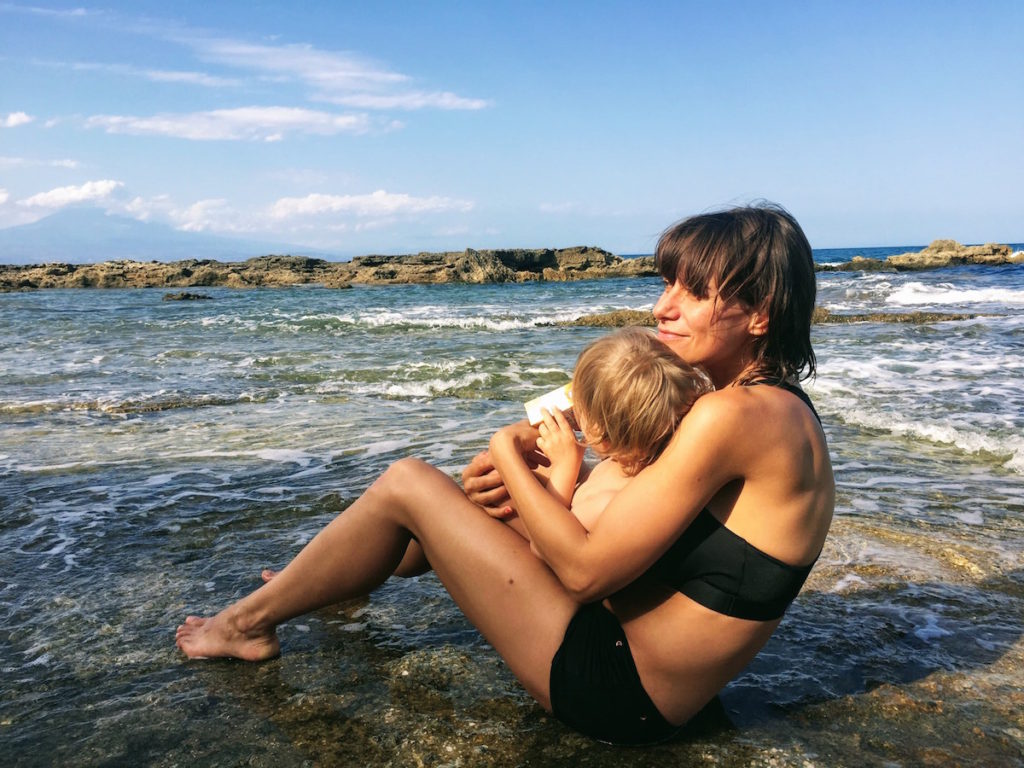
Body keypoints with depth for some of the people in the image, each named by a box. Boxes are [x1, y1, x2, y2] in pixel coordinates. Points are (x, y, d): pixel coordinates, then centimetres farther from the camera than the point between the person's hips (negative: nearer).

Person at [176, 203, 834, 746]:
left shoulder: (731, 414, -24)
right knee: (485, 496, 20)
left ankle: (252, 621, 18)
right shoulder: (775, 402, 6)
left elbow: (588, 569, -23)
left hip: (621, 688, -9)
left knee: (406, 484, -5)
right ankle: (322, 581, 43)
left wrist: (510, 457, -10)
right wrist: (538, 473, -6)